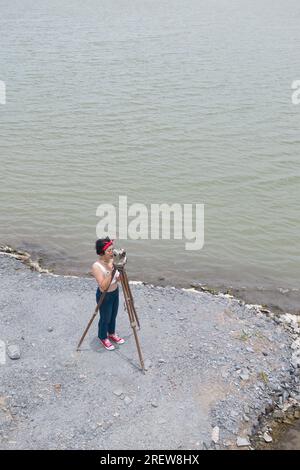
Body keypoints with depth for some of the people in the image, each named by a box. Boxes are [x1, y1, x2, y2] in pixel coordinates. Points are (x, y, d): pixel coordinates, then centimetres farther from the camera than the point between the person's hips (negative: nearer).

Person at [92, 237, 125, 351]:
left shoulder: (112, 261, -9)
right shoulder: (96, 266, -29)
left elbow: (118, 279, 0)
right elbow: (103, 286, -32)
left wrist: (120, 270, -21)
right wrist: (111, 271, -40)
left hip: (115, 292, 6)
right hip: (104, 296, -6)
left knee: (113, 315, 25)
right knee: (105, 318, 15)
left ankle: (112, 334, 49)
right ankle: (103, 338, 40)